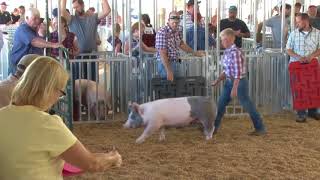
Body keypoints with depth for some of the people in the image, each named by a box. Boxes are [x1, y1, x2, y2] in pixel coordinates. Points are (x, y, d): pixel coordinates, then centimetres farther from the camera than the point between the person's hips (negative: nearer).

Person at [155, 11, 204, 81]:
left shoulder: (178, 32, 4)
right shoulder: (162, 33, -20)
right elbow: (162, 54, -23)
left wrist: (194, 53, 26)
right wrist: (169, 71, -25)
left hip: (174, 64, 8)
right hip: (165, 64, -8)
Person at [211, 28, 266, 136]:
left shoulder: (235, 52, -21)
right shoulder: (227, 52, 7)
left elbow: (238, 73, -24)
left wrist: (234, 88, -25)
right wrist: (217, 81, 18)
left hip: (239, 81, -9)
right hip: (229, 81, 9)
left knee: (247, 105, -1)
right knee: (221, 103, 11)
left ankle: (260, 129, 10)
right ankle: (214, 127, 22)